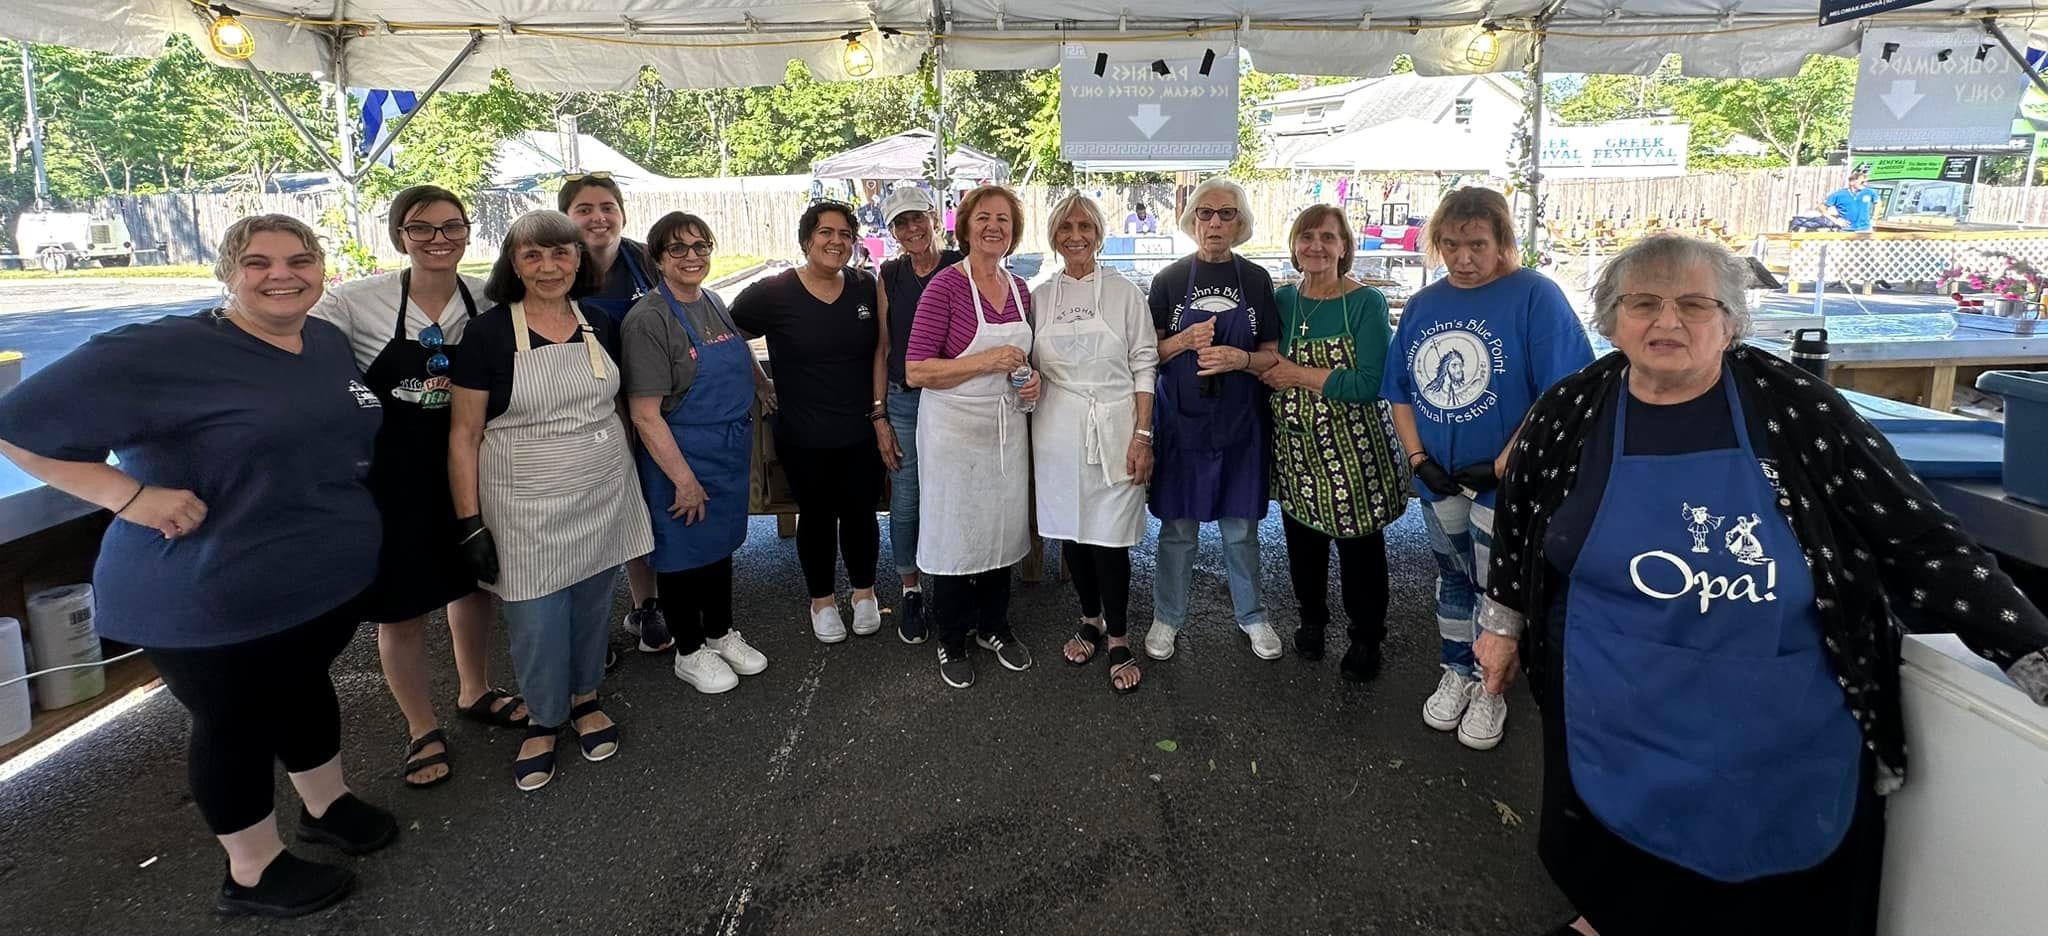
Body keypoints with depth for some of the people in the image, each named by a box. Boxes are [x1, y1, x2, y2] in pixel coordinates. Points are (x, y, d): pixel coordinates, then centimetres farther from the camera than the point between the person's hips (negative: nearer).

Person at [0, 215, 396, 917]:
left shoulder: (331, 341, 3)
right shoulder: (166, 352, -20)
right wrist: (129, 495, -25)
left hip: (329, 581, 7)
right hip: (213, 602, -6)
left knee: (307, 686, 25)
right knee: (235, 724, 12)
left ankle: (326, 805, 48)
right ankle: (254, 873, 32)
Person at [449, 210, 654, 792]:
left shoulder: (598, 326, 4)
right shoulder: (488, 333, -9)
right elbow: (465, 434, -7)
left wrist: (626, 478, 13)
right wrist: (470, 522, -9)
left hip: (603, 494, 4)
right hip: (527, 505, -4)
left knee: (592, 604, 15)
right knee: (536, 620, 4)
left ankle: (585, 698, 37)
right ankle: (543, 719, 28)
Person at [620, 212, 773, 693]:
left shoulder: (713, 302, 4)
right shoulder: (648, 319, -19)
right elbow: (645, 415, -21)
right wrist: (684, 479, -21)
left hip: (731, 451, 7)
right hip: (679, 456, -7)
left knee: (720, 543, 20)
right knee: (683, 551, 9)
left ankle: (721, 634, 39)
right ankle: (689, 653, 27)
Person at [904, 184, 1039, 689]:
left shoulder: (1019, 290, 6)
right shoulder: (946, 286, -13)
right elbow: (916, 371, -17)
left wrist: (1033, 378, -2)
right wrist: (986, 362, -24)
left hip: (1006, 427, 6)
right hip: (954, 429, -5)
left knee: (1003, 527, 15)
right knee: (955, 533, 6)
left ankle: (994, 626, 35)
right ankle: (952, 640, 25)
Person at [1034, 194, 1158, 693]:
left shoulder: (1124, 292, 0)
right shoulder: (1040, 296, 8)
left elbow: (1144, 366, -2)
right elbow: (1030, 367, 12)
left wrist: (1143, 435, -8)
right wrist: (1028, 410, 6)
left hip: (1112, 431, -3)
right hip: (1056, 432, 3)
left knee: (1109, 535, -3)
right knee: (1069, 529, 10)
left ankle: (1119, 639, 13)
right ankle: (1090, 619, 31)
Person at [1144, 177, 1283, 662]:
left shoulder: (1256, 280, 3)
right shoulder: (1170, 279, 1)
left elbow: (1272, 357, 4)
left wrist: (1239, 358, -16)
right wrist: (1185, 341, -17)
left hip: (1240, 424, 1)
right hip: (1182, 423, -1)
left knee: (1241, 527, 11)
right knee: (1177, 527, 7)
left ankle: (1252, 616, 29)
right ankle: (1166, 618, 24)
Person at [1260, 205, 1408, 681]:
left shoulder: (1366, 303, -11)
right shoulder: (1282, 300, 4)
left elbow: (1369, 384, -20)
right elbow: (1265, 365, 16)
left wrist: (1299, 375, -18)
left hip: (1352, 449, -4)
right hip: (1294, 446, 4)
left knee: (1359, 547, 8)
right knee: (1302, 540, 16)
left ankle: (1366, 637, 29)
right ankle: (1311, 618, 39)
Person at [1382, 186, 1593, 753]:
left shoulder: (1535, 296, -12)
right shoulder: (1422, 305, 6)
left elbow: (1560, 396, -16)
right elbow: (1401, 391, 11)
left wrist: (1506, 463, -19)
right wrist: (1417, 457, -2)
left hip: (1504, 480, -5)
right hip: (1438, 478, 5)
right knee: (1453, 579, 19)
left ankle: (1490, 690, 27)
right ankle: (1456, 674, 36)